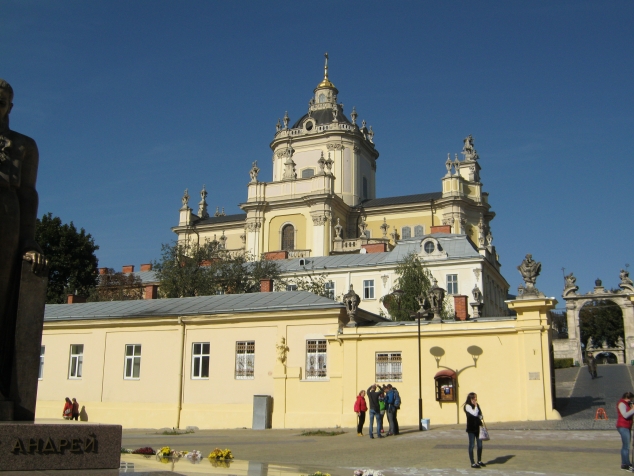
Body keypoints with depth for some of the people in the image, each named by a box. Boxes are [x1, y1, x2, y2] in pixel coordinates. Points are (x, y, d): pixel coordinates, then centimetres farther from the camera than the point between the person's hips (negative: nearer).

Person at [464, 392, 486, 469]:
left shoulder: (477, 405, 11)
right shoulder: (467, 406, -12)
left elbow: (480, 414, 17)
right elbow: (474, 413, -23)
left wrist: (480, 417, -4)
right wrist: (475, 406, -14)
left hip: (478, 427, 7)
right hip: (471, 428, -7)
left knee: (480, 445, 12)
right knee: (472, 445, -1)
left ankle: (479, 461, 26)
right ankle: (473, 463, 4)